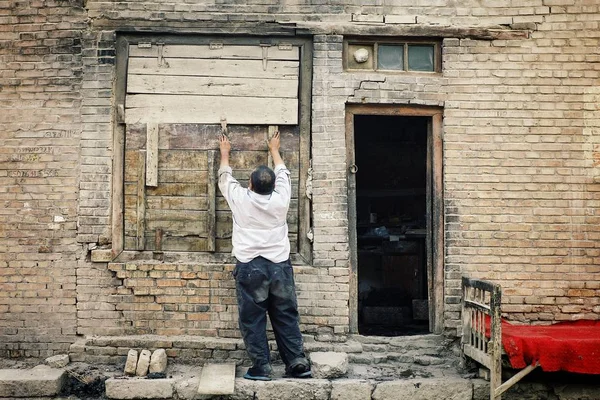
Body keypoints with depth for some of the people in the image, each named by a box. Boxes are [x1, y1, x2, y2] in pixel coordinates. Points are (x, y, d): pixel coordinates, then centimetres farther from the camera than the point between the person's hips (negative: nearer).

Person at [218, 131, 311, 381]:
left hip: (250, 267, -2)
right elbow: (283, 174, 19)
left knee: (252, 319, 4)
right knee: (286, 317, 8)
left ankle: (261, 367, 4)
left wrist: (224, 153, 33)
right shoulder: (280, 199, -1)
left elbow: (225, 178, 16)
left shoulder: (240, 199, -4)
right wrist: (274, 150, 37)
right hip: (280, 266, 2)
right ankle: (298, 364, 10)